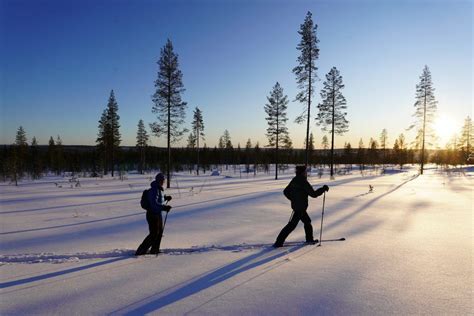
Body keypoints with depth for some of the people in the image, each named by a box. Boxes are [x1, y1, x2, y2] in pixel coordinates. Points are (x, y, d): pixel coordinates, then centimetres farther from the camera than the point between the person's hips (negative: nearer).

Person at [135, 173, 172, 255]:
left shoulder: (160, 189, 9)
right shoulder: (154, 190, -21)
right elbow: (154, 204, -31)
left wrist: (166, 197, 9)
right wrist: (165, 207, -36)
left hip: (158, 214, 10)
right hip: (152, 214, -10)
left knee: (160, 232, 17)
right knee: (154, 234, -6)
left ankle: (155, 250, 31)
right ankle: (140, 251, 3)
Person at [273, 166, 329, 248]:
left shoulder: (294, 180, 7)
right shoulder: (303, 182, -19)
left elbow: (286, 191, 12)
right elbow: (313, 194, -17)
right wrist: (323, 189, -6)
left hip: (296, 205, 9)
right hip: (300, 207, -9)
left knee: (307, 221, 21)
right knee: (292, 225, -3)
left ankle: (309, 239, 33)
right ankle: (278, 242, 0)